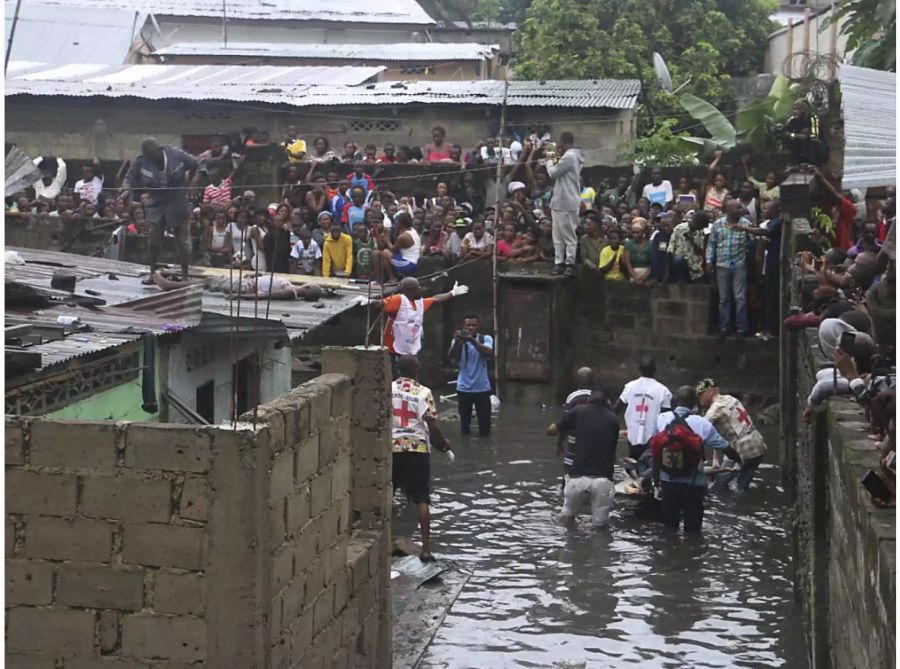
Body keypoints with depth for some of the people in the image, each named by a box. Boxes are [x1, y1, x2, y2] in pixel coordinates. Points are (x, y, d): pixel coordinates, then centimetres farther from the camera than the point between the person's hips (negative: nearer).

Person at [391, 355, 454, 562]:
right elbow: (432, 425, -9)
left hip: (392, 446, 2)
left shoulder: (388, 389, 1)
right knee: (422, 500, 2)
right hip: (418, 448, -2)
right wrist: (445, 446, 3)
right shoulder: (423, 392, -6)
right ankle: (426, 549, -2)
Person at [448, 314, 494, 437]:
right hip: (464, 388, 0)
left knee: (485, 423, 3)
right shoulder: (458, 340, -2)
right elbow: (451, 356, -20)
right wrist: (457, 343, -42)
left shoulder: (486, 339, -2)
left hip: (482, 388, 0)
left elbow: (489, 353, -23)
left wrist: (473, 341, -39)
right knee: (464, 422, 6)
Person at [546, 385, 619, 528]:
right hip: (603, 479, 1)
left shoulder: (579, 411, 7)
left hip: (578, 477, -1)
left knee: (566, 519, 19)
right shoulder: (613, 419, 13)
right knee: (600, 525, 12)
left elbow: (551, 430, 10)